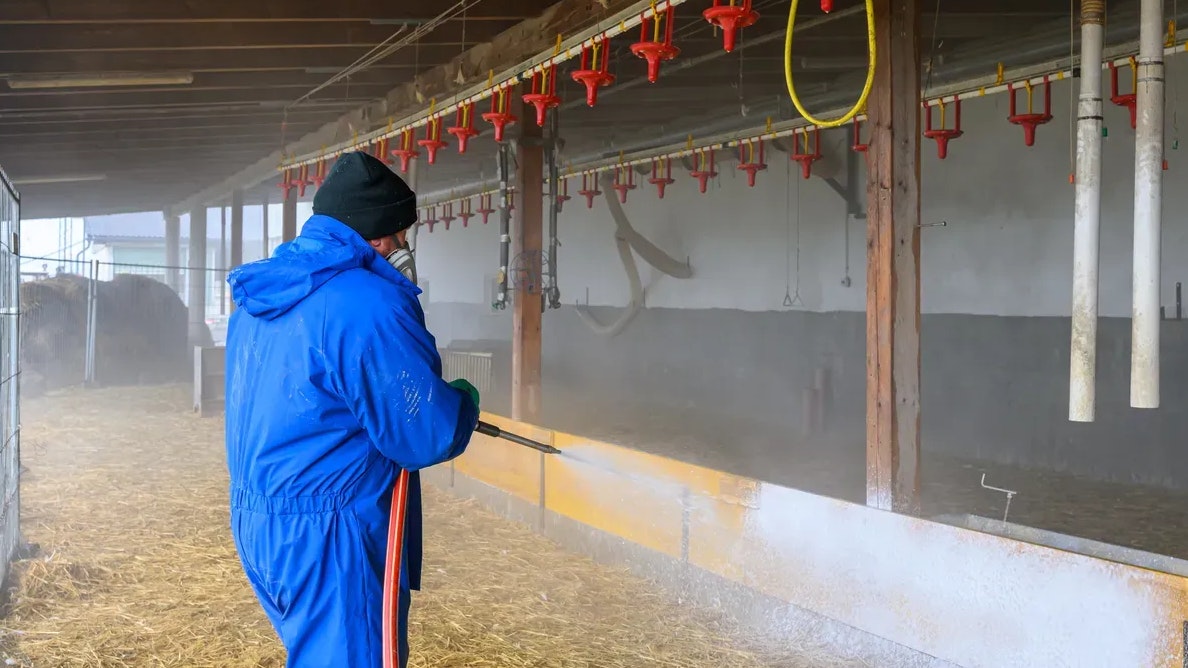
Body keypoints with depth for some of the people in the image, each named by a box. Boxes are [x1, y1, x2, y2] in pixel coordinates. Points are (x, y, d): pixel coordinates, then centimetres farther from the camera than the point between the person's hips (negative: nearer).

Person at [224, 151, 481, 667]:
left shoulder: (260, 298, 9)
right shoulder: (366, 304, -20)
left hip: (256, 519, 9)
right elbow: (428, 437, -18)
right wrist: (463, 399, 3)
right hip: (324, 536, -9)